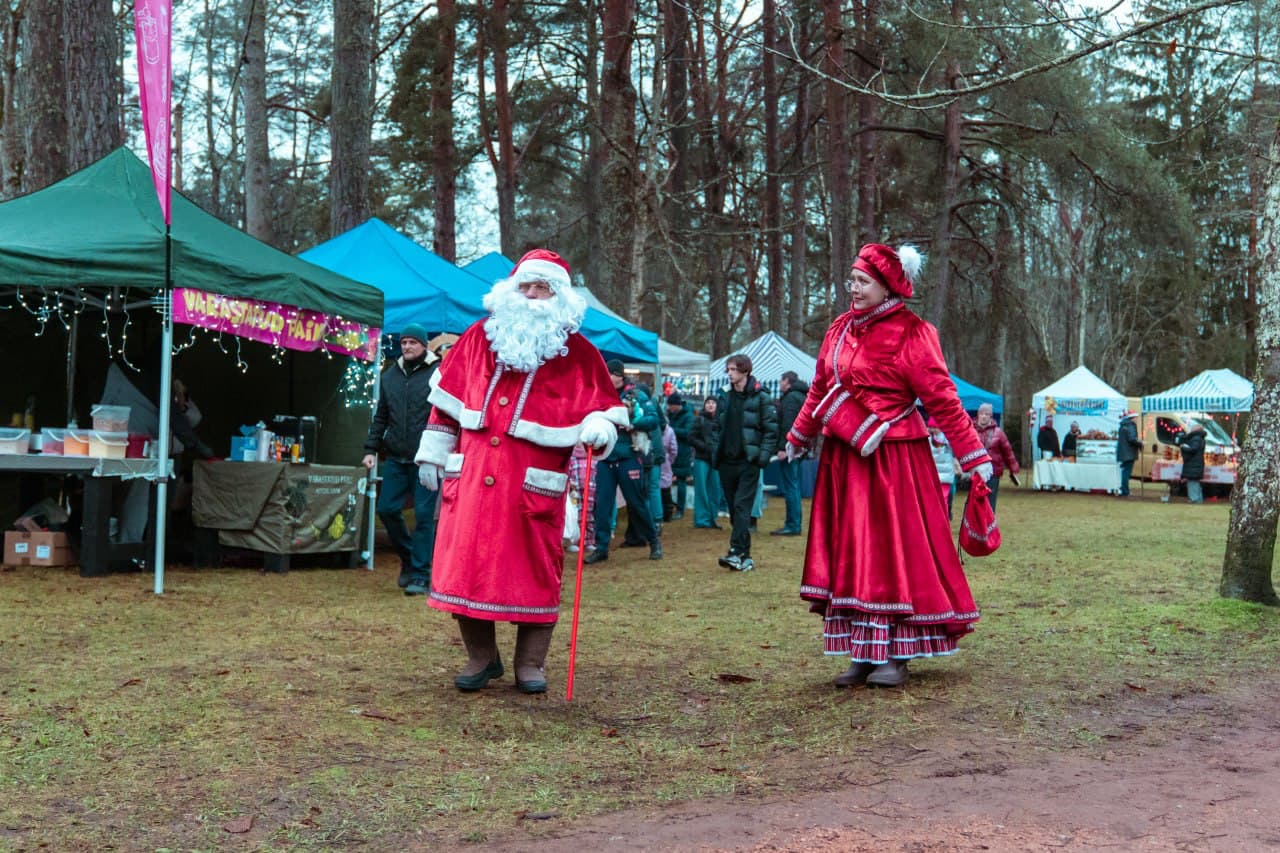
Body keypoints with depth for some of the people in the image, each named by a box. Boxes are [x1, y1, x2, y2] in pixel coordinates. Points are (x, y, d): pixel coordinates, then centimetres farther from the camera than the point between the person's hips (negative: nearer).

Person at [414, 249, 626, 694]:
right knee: (464, 565, 2)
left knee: (534, 571, 1)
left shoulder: (577, 353, 1)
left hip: (534, 484, -2)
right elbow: (447, 398, 14)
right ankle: (481, 657, 18)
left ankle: (531, 662, 16)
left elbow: (602, 404, 3)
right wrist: (433, 454, 13)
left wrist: (598, 425, -21)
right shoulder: (480, 337, 9)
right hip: (471, 475, 2)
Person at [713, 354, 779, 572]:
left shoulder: (760, 397, -4)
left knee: (742, 507, -14)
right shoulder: (726, 397, 14)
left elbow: (772, 429, -6)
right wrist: (715, 454, 11)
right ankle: (745, 557, 12)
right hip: (727, 462, 6)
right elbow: (717, 427, 21)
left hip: (748, 462, -6)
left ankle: (736, 553, -21)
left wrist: (763, 456, -14)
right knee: (734, 509, 7)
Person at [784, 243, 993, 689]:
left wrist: (973, 455, -14)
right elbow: (820, 390, 22)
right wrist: (799, 437, 31)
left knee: (894, 552, -3)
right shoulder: (841, 329, 11)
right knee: (851, 553, 7)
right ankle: (862, 654, 13)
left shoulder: (910, 334, -9)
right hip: (844, 459, 7)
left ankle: (895, 655, 4)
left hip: (892, 459, -7)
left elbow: (941, 398, -12)